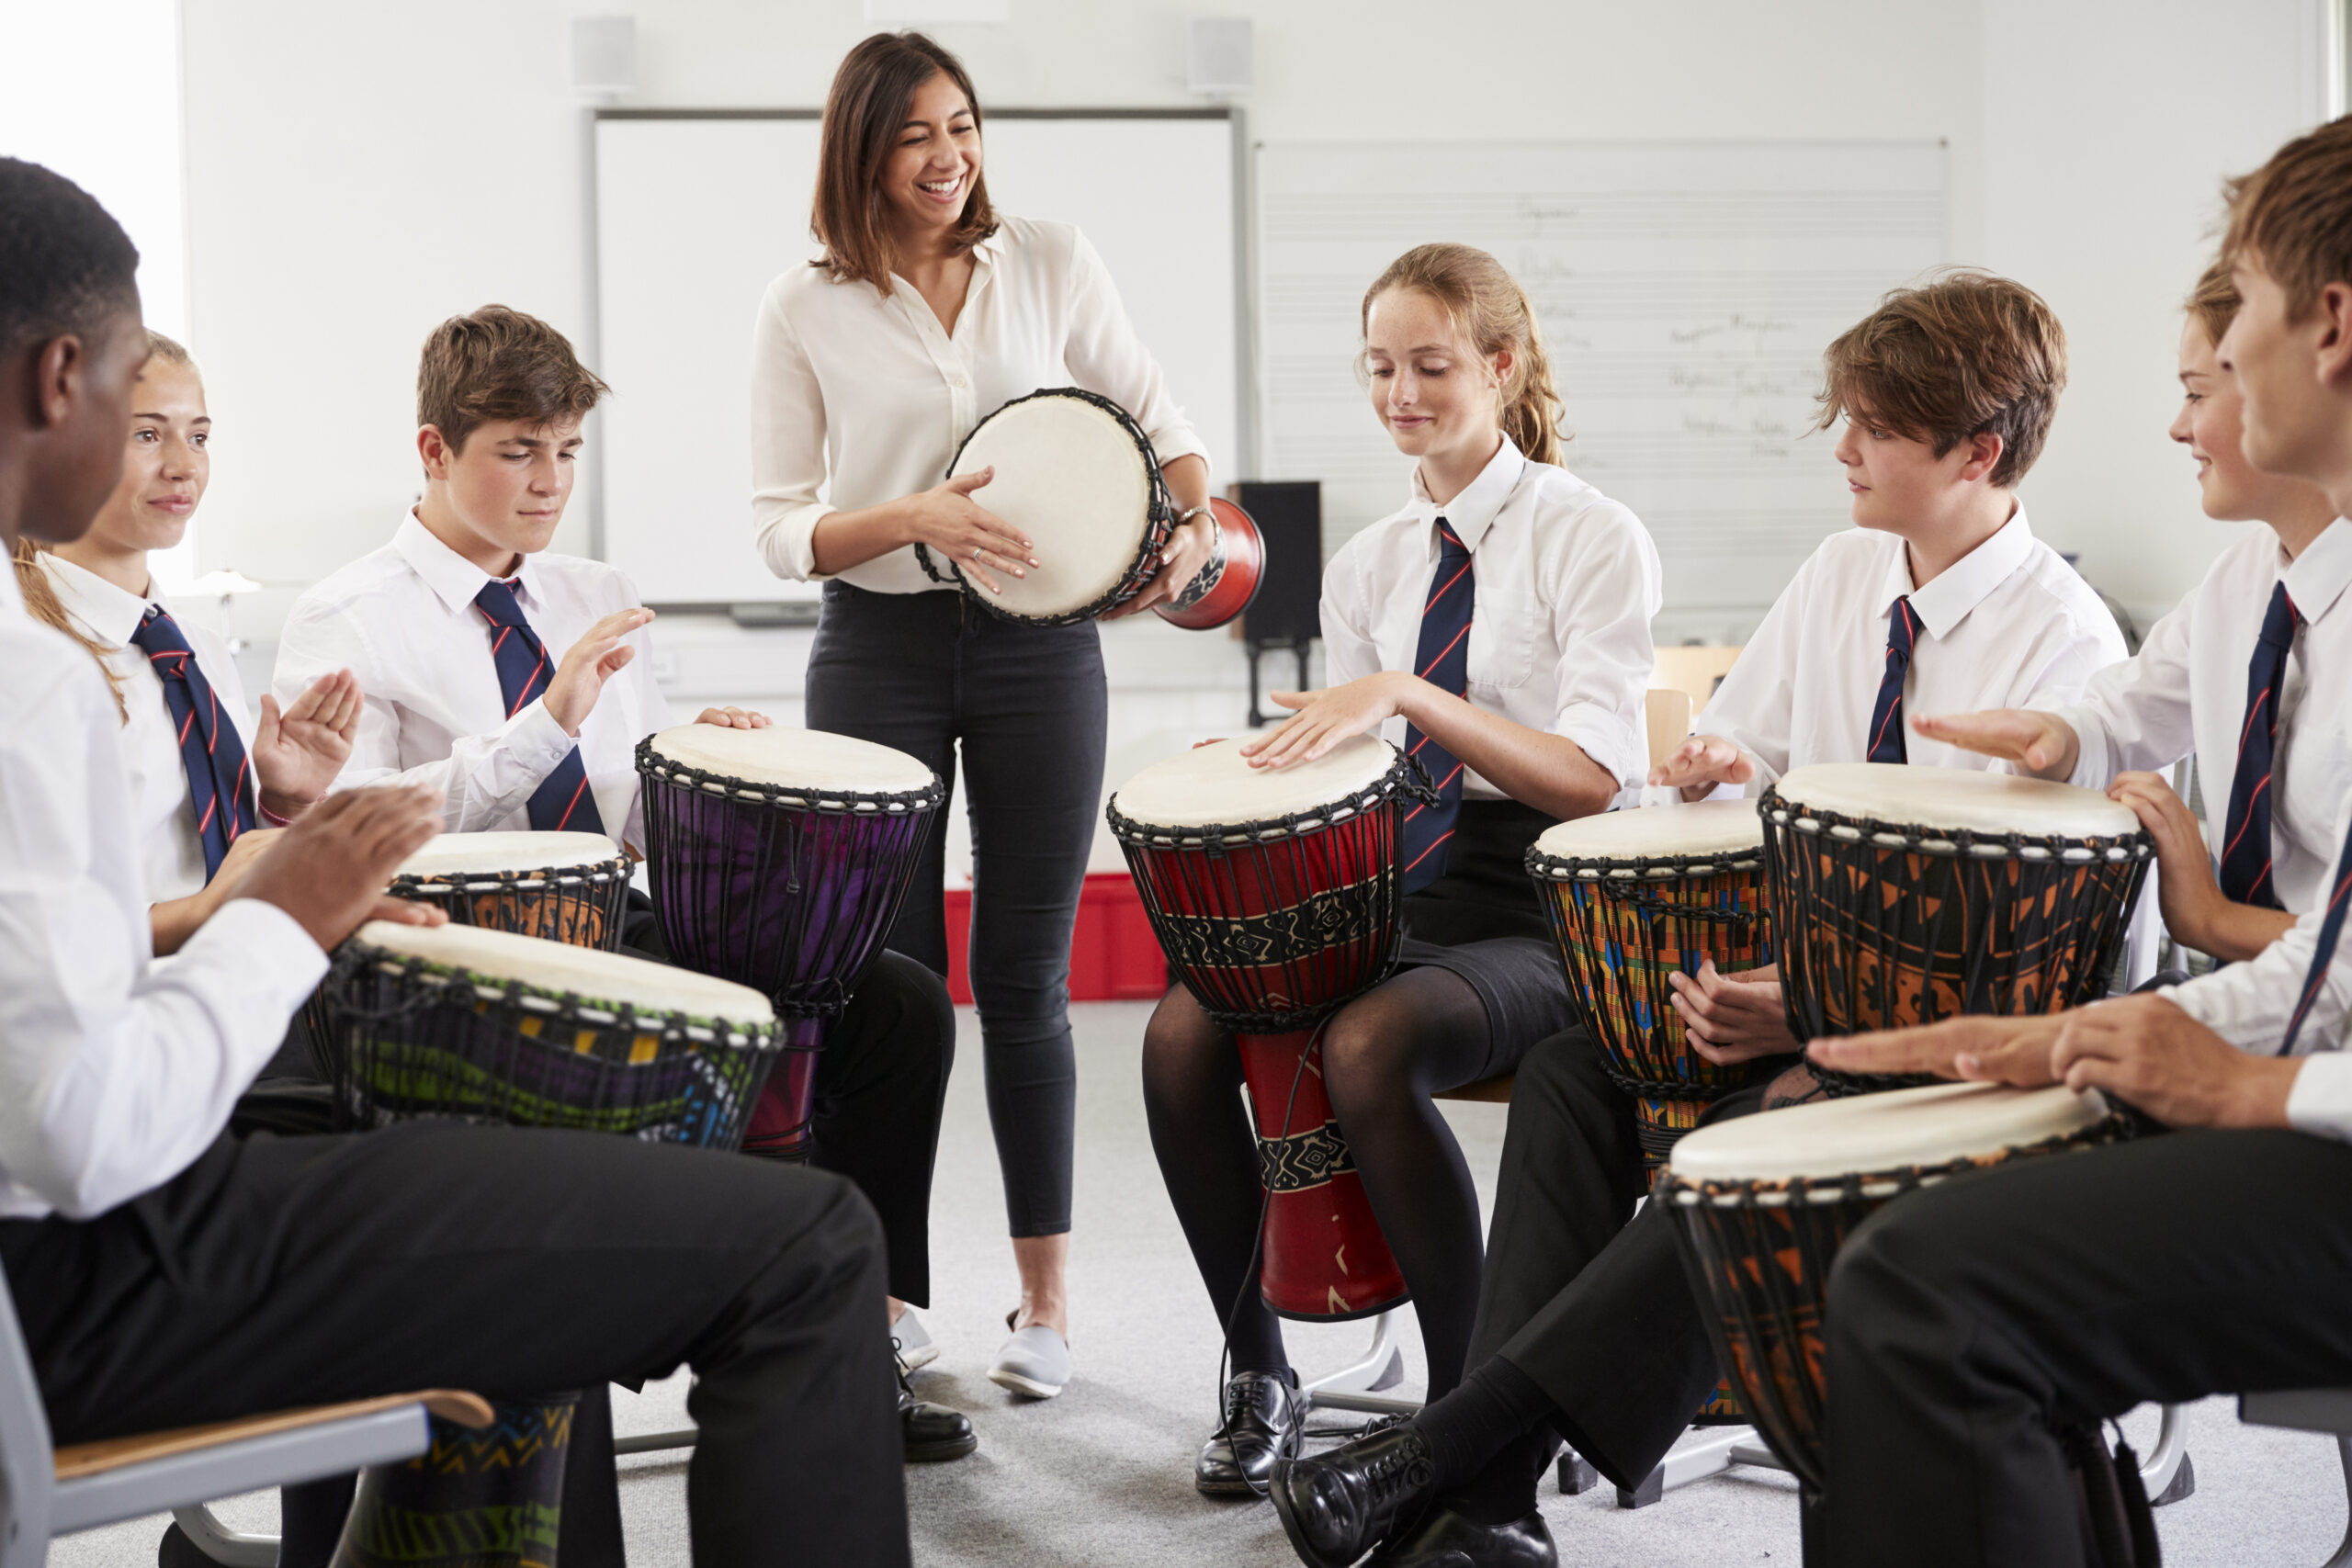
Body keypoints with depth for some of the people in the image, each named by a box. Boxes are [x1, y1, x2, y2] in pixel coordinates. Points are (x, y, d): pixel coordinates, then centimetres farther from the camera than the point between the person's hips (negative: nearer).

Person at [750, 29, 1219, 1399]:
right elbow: (783, 531, -1)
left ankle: (1047, 1300, 13)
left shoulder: (1054, 265, 4)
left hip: (1040, 649, 1)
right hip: (878, 654, -1)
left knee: (1027, 976, 4)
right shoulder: (806, 310, 0)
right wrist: (913, 519, -18)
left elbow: (1159, 419, 10)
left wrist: (1194, 524, -11)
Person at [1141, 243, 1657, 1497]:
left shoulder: (1592, 538, -5)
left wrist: (1408, 695, -29)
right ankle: (1259, 1376, -2)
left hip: (1541, 916, -6)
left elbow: (1590, 779, -17)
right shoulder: (1367, 566, 14)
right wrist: (1266, 775, -6)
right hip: (1394, 890, 6)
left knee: (1367, 1045, -34)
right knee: (1183, 1034, -19)